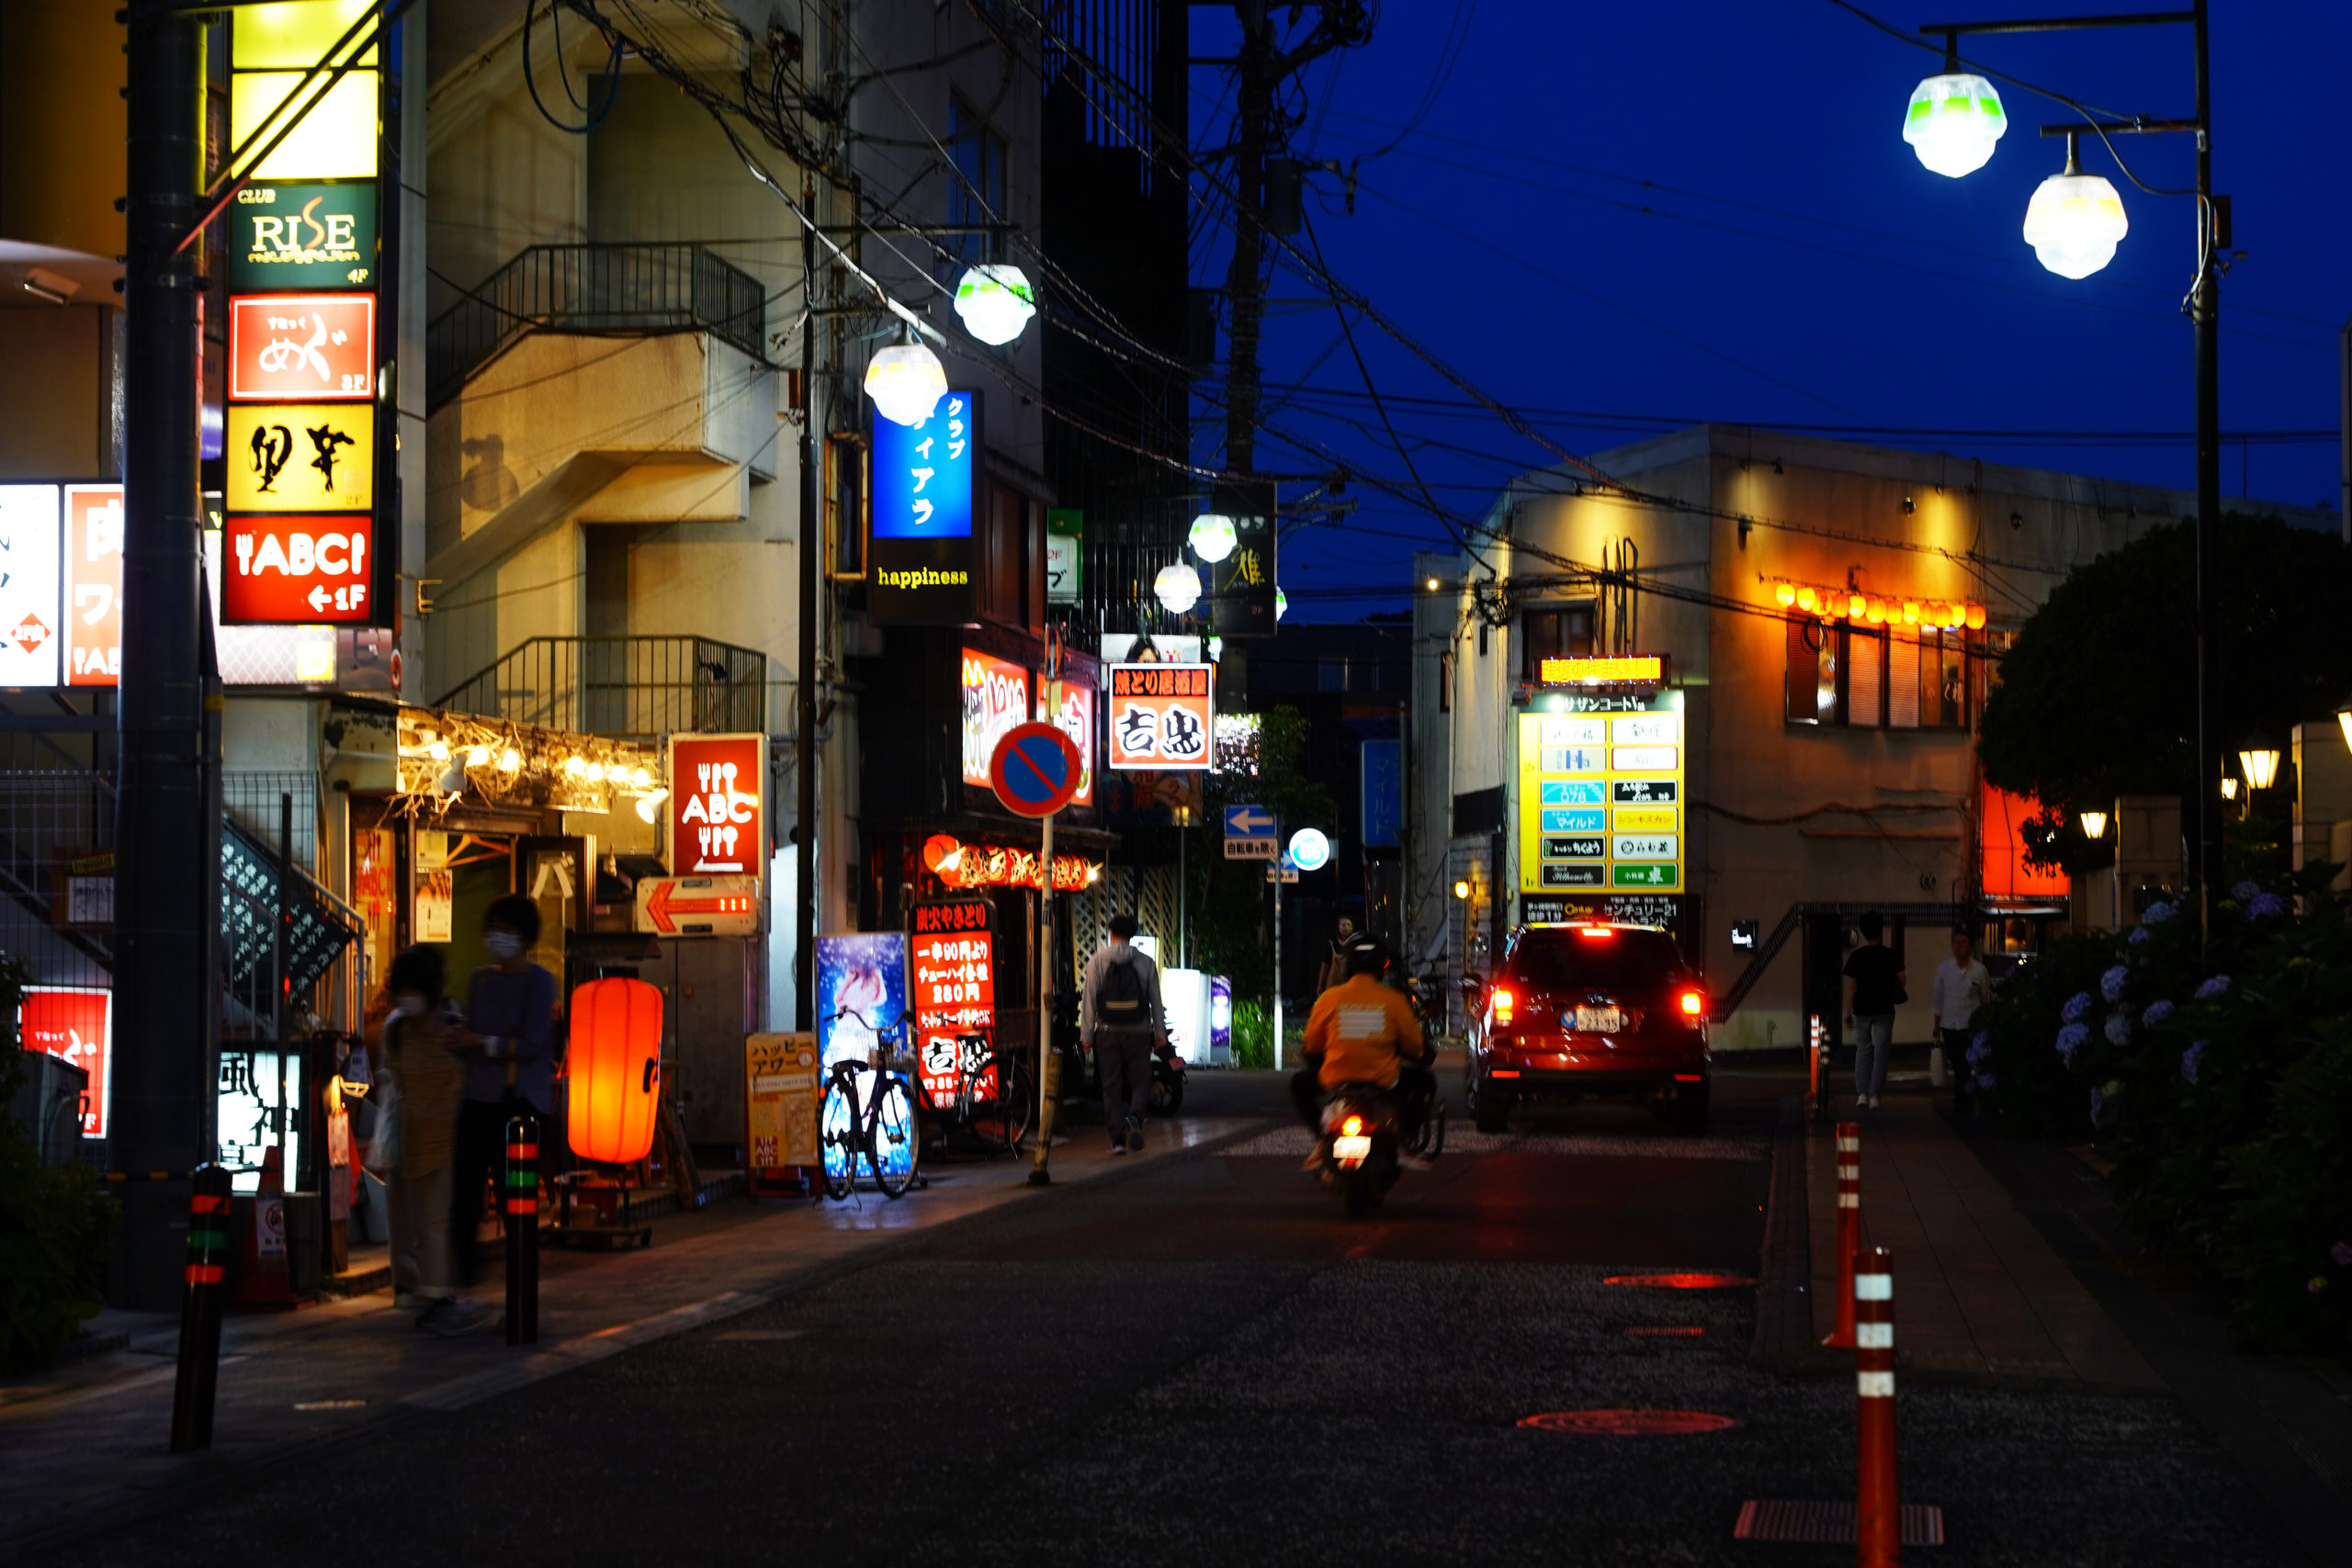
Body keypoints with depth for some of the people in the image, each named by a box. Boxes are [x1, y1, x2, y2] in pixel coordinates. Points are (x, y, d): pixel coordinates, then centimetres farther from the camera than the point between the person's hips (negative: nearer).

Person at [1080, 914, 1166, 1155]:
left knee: (1112, 1086, 6)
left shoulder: (1097, 961, -1)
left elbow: (1089, 1001, -2)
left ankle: (1118, 1138, 1)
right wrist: (1160, 1032, 11)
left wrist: (1086, 1034, 2)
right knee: (1140, 1081, 7)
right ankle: (1134, 1117, -22)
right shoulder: (1145, 962, 1)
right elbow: (1155, 1000, 4)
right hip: (1138, 1033, 0)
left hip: (1108, 1033, 0)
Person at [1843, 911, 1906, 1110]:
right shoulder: (1890, 955, -4)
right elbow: (1901, 980, -2)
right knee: (1881, 1051, 4)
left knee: (1863, 1051, 11)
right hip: (1884, 1010, 0)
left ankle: (1862, 1094, 3)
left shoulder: (1856, 956, -6)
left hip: (1862, 1010, 0)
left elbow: (1851, 987, -6)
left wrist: (1848, 1012, 0)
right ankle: (1874, 1095, 0)